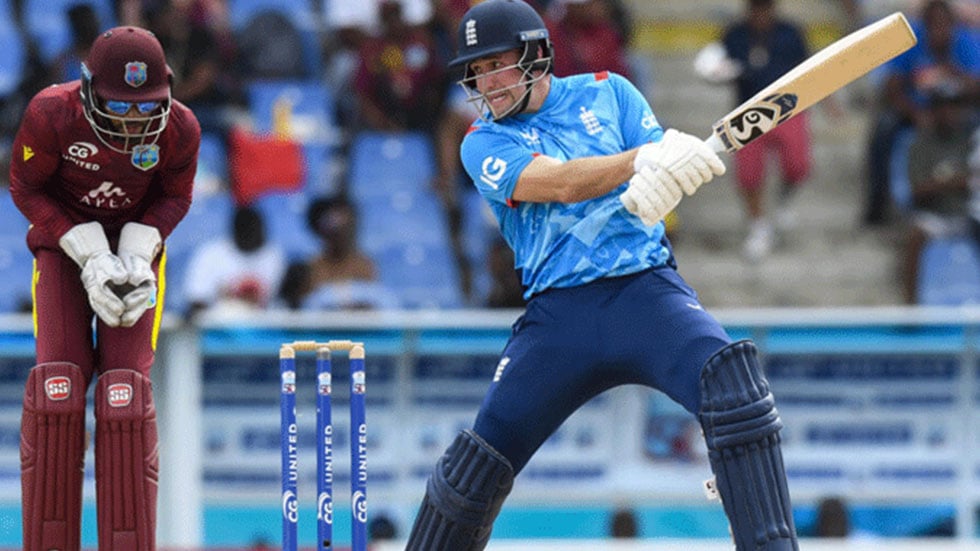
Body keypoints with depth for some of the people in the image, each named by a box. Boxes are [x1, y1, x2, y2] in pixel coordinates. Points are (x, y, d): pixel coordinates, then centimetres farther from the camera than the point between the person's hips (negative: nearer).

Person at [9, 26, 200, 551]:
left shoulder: (180, 129, -19)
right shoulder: (51, 115, -25)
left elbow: (175, 198, 0)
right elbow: (27, 188, -11)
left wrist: (137, 255, -17)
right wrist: (90, 255, -19)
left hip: (136, 245, 1)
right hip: (64, 244, -1)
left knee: (127, 388, -12)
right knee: (57, 385, -14)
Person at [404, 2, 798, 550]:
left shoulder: (607, 93, 11)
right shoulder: (484, 144, 5)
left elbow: (667, 170, 0)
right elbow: (562, 183, -13)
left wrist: (657, 183, -26)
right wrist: (640, 159, -30)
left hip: (646, 288, 0)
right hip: (557, 314, 1)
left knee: (731, 375, -28)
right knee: (479, 461, -2)